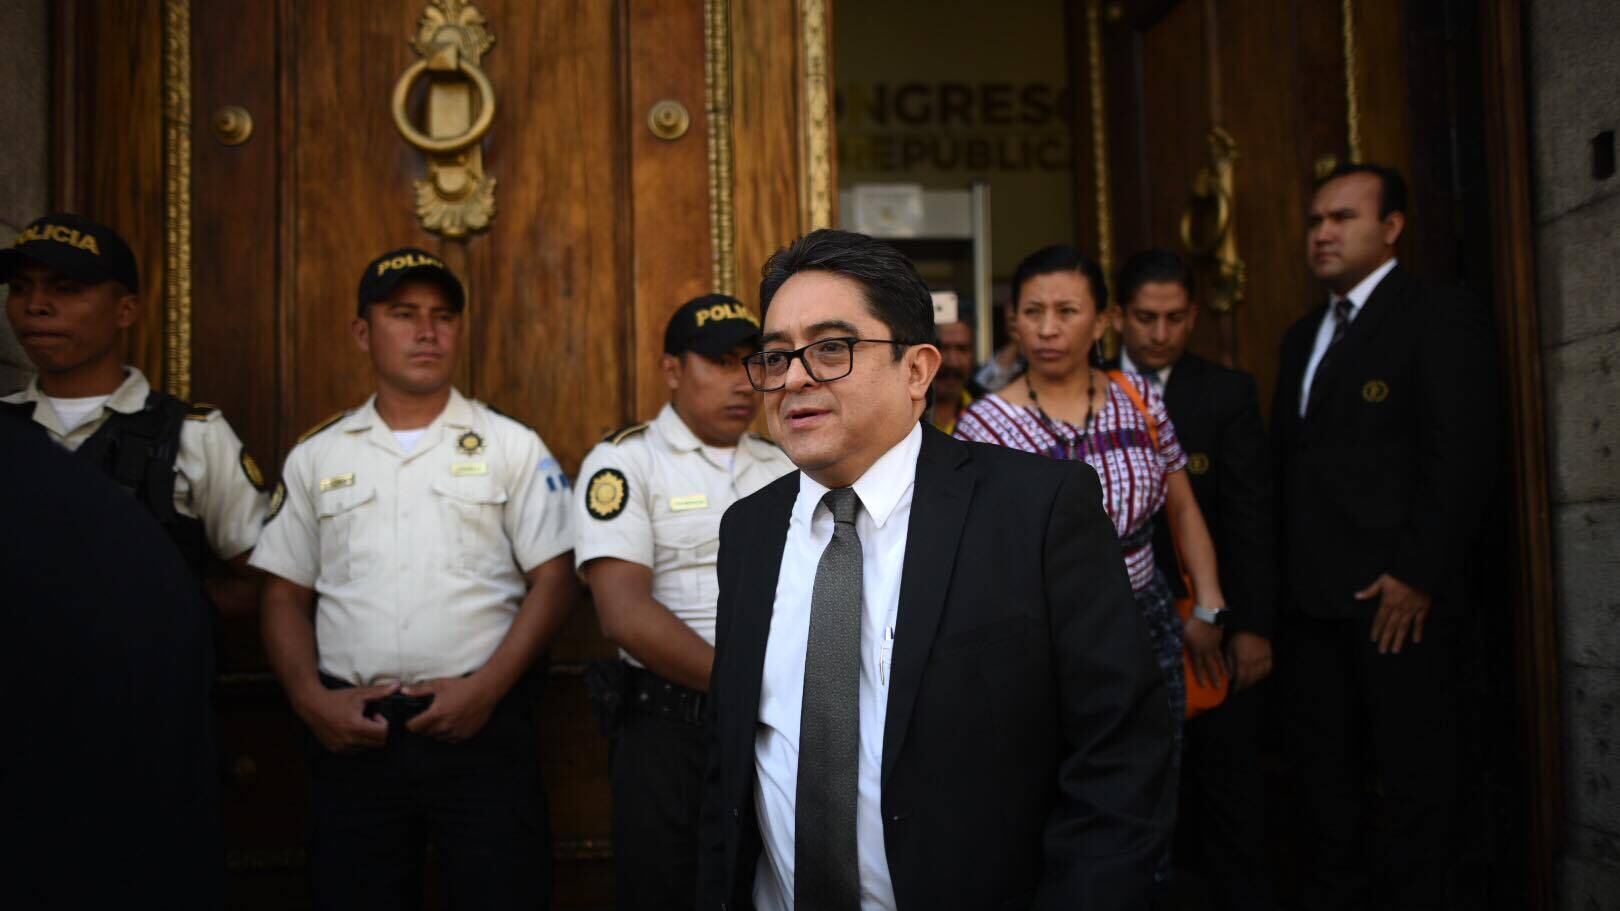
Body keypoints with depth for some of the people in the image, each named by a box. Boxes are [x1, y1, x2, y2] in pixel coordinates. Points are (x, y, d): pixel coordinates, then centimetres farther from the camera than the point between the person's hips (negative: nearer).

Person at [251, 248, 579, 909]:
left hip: (484, 727, -2)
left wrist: (486, 688, -11)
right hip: (352, 732, 2)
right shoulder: (315, 457, 11)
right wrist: (311, 699, -4)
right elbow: (285, 597, 11)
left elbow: (554, 581, 0)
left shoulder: (512, 446, 4)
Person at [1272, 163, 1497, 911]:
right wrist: (1280, 572, 9)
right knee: (1324, 765, 13)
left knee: (1412, 772, 3)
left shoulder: (1440, 318, -5)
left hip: (1396, 594, -7)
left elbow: (1463, 458, -13)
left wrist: (1418, 575, -17)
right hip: (1311, 595, 7)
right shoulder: (1302, 336, 18)